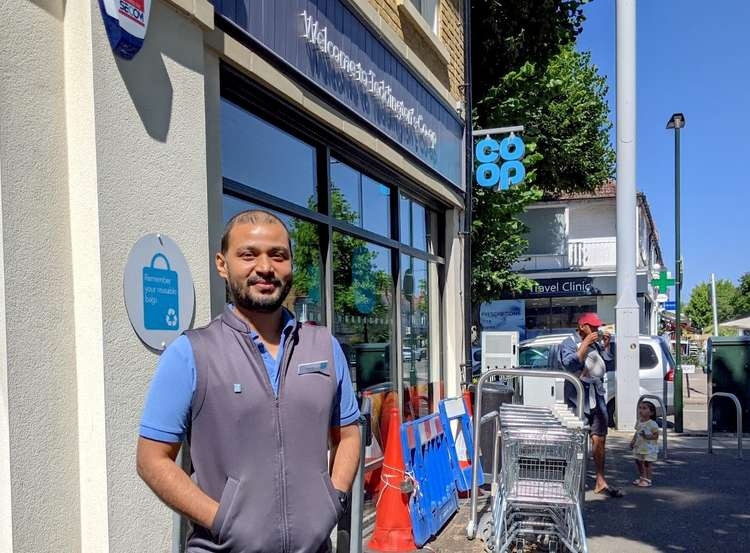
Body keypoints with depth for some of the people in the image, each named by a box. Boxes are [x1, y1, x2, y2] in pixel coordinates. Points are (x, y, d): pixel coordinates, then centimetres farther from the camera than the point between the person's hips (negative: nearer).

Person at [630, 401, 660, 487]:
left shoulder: (652, 424, -15)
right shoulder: (639, 422, 6)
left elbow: (656, 436, -15)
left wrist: (647, 436, -29)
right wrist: (633, 441, 9)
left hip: (649, 448, -7)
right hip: (639, 447, 7)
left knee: (647, 463, -2)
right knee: (638, 462, 15)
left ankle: (647, 480, 8)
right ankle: (641, 477, 30)